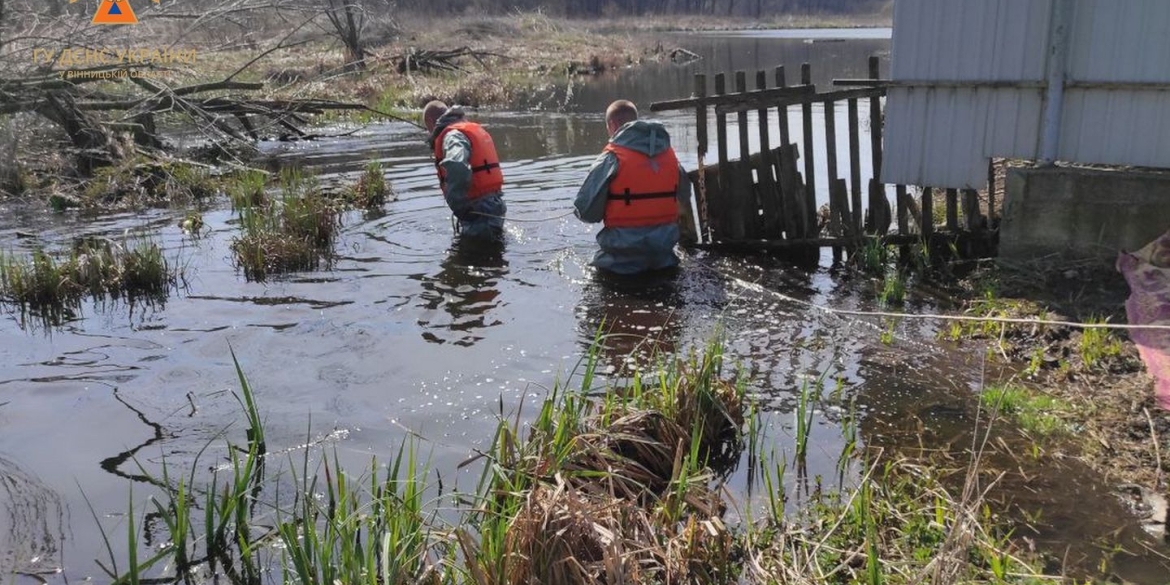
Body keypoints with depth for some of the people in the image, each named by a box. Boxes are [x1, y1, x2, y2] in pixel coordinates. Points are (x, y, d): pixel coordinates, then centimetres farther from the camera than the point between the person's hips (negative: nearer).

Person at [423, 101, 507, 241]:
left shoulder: (452, 136, -14)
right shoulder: (473, 129, 18)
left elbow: (457, 167, -36)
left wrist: (457, 205, -23)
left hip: (478, 213, -10)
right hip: (492, 207, 10)